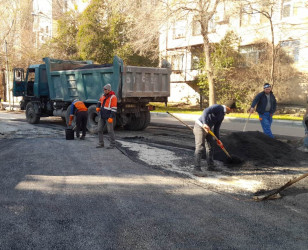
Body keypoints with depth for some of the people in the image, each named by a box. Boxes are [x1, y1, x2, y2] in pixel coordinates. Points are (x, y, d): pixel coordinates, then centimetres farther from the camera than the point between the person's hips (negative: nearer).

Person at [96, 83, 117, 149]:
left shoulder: (113, 97, -14)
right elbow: (100, 101, 25)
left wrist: (111, 117, -23)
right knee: (100, 129, 5)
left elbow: (114, 109, -18)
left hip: (109, 117, -7)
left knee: (110, 130, -1)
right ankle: (101, 144, 14)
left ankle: (112, 144, 10)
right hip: (102, 116, 7)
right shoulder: (103, 95, 9)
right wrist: (98, 107, 4)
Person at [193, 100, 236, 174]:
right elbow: (206, 111, -30)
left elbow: (216, 128, 18)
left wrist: (218, 140, 16)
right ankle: (197, 169, -15)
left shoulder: (222, 116, 13)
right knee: (200, 148, -14)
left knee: (210, 147, 17)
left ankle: (211, 166, 31)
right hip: (200, 127, -10)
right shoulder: (217, 107, -14)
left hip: (207, 129, 10)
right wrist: (205, 124, -42)